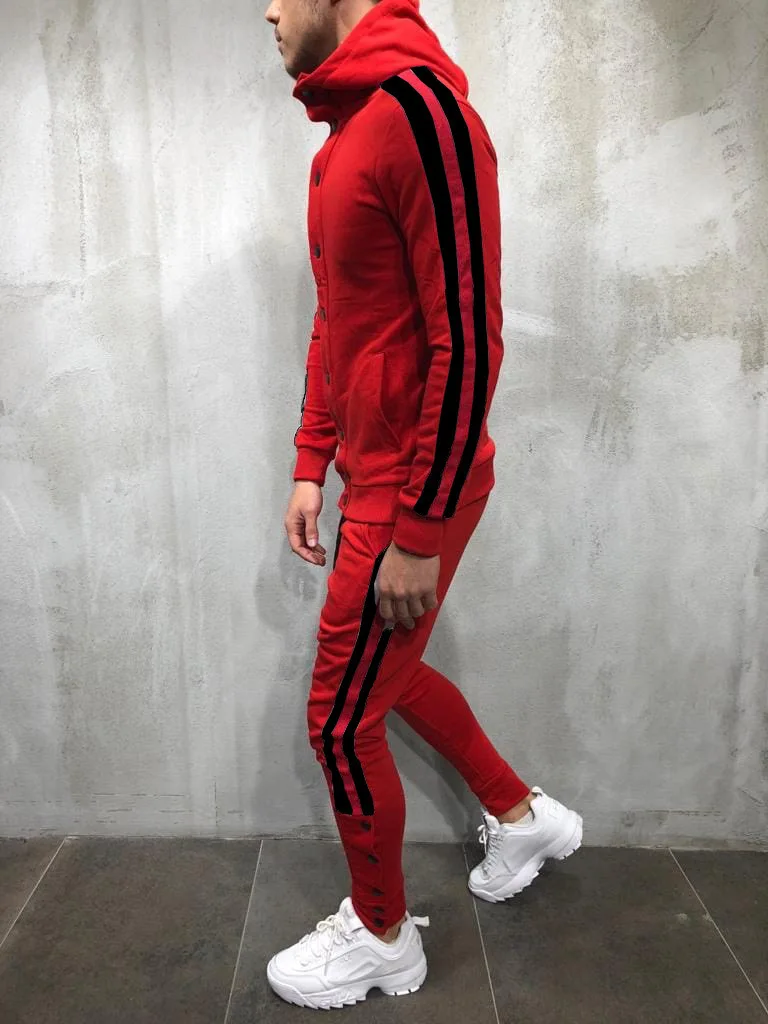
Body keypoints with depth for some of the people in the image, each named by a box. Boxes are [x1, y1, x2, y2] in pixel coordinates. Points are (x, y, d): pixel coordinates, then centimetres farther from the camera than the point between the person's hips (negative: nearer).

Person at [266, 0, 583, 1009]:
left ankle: (382, 937, 32)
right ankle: (522, 815, 46)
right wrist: (311, 468, 13)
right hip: (369, 479, 10)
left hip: (413, 494, -10)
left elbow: (468, 343, -22)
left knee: (342, 719, 4)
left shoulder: (420, 108, -16)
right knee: (385, 672, 23)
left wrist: (417, 534, -19)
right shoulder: (341, 140, 14)